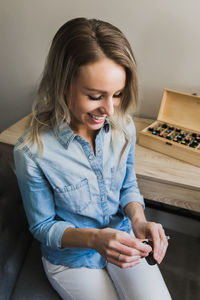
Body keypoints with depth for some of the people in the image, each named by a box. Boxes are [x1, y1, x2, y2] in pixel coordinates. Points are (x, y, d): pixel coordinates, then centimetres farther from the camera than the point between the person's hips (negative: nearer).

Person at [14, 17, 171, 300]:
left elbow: (128, 186, 1)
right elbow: (42, 226, -13)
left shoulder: (123, 126, -15)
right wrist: (93, 239, -31)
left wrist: (138, 219, -20)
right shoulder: (32, 152, -27)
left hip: (122, 241, 4)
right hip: (72, 258, -3)